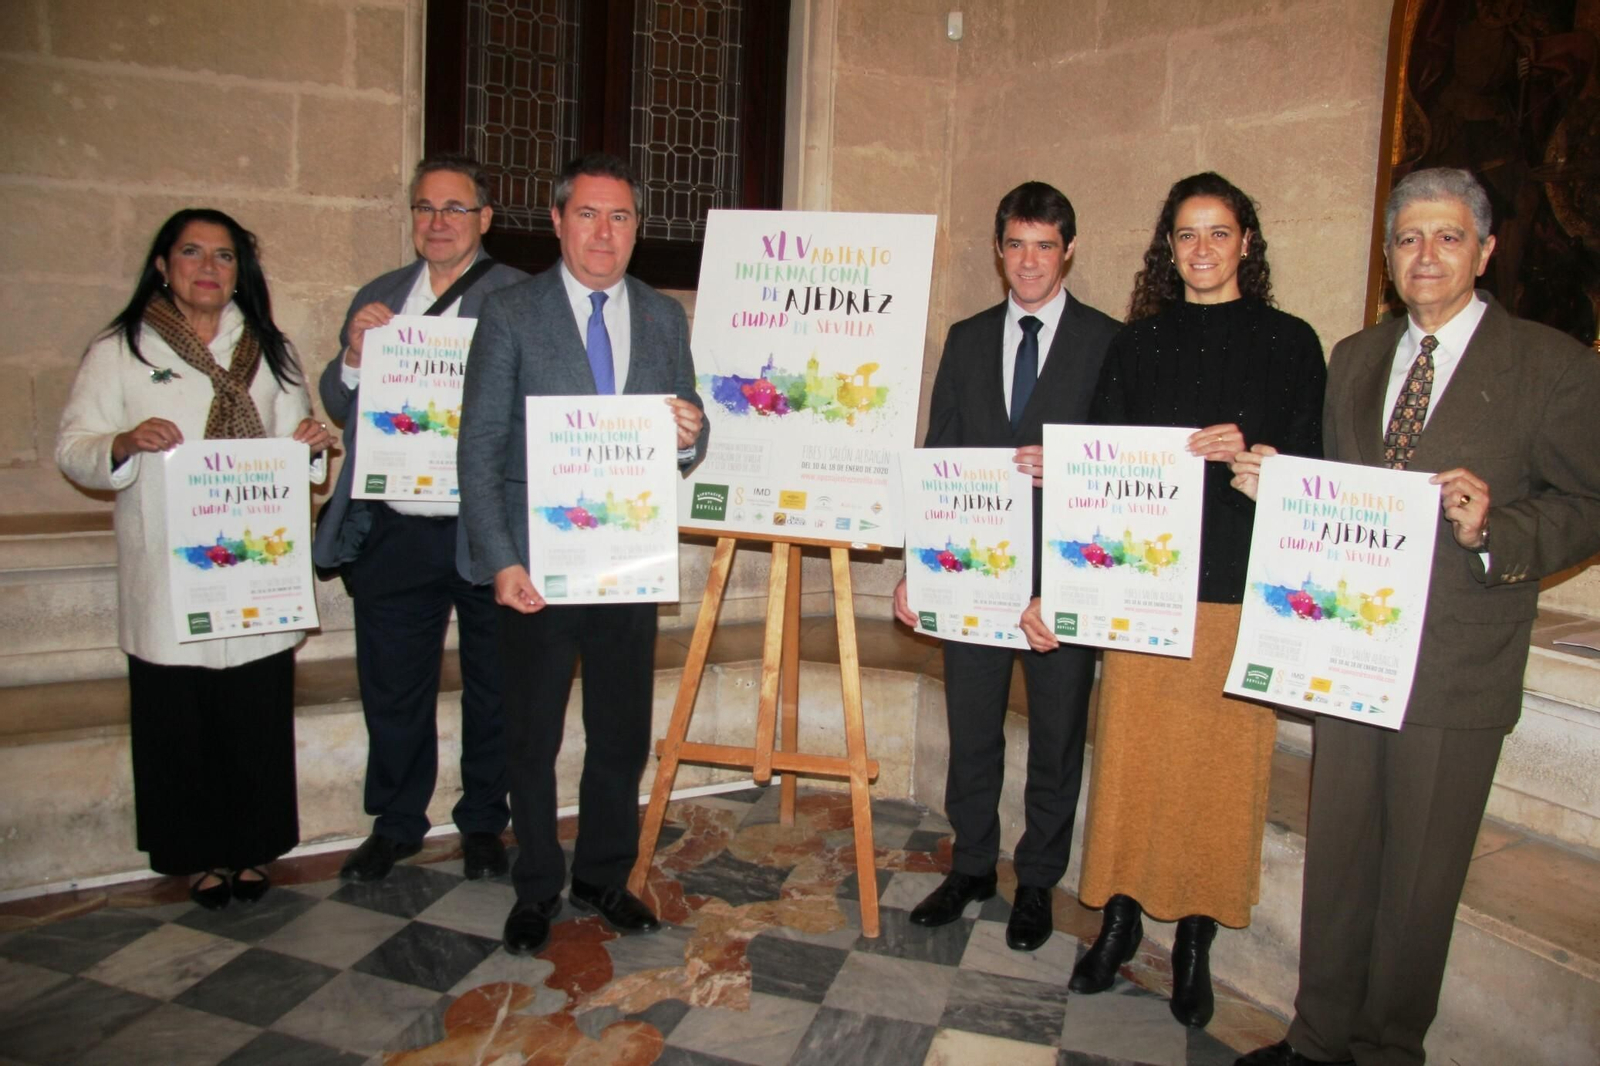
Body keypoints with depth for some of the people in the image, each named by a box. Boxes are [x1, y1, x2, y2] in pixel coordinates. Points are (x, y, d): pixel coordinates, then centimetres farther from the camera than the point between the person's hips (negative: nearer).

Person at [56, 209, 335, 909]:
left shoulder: (269, 350, 15)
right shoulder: (119, 351, 5)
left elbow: (291, 444, 19)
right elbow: (72, 450, 1)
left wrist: (310, 443, -5)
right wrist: (125, 444, -20)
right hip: (167, 583, -2)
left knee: (259, 717, 4)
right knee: (179, 725, 3)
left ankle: (252, 849, 21)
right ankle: (200, 856, 21)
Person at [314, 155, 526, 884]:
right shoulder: (376, 298, 14)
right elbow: (338, 406, 12)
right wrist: (353, 354, -6)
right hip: (394, 531, 4)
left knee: (492, 688, 11)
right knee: (392, 688, 14)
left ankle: (483, 823, 30)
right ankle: (395, 823, 33)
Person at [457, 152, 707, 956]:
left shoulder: (664, 317, 9)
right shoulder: (511, 314, -2)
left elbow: (683, 447, 11)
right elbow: (480, 451, -5)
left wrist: (690, 435, -13)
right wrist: (501, 560, -14)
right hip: (537, 566, -3)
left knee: (623, 735, 12)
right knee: (532, 739, 10)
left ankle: (604, 876, 32)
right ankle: (536, 888, 29)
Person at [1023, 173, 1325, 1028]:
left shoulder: (1289, 344, 6)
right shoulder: (1137, 342, 10)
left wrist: (1249, 457, -17)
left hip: (1243, 592, -1)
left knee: (1221, 765, 4)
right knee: (1131, 755, 5)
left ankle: (1196, 939, 20)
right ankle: (1121, 917, 22)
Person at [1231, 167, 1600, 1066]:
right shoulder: (1354, 359, 13)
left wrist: (1492, 531, -24)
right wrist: (1275, 485, -3)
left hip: (1456, 666, -4)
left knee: (1420, 875, 7)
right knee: (1337, 856, 15)